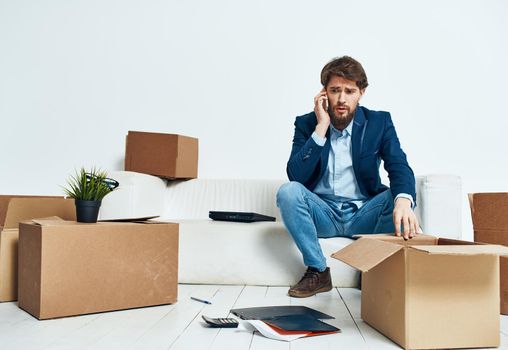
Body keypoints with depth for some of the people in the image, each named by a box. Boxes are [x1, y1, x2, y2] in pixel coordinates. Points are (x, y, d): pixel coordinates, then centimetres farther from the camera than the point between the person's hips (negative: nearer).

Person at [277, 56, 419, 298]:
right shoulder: (307, 124, -3)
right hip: (323, 214, 0)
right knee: (288, 191, -27)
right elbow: (295, 176, -16)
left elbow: (399, 168, -16)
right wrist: (321, 127, -21)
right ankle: (317, 271, -16)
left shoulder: (379, 122, -2)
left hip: (363, 215, 0)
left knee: (401, 197, -27)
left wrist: (403, 200, -40)